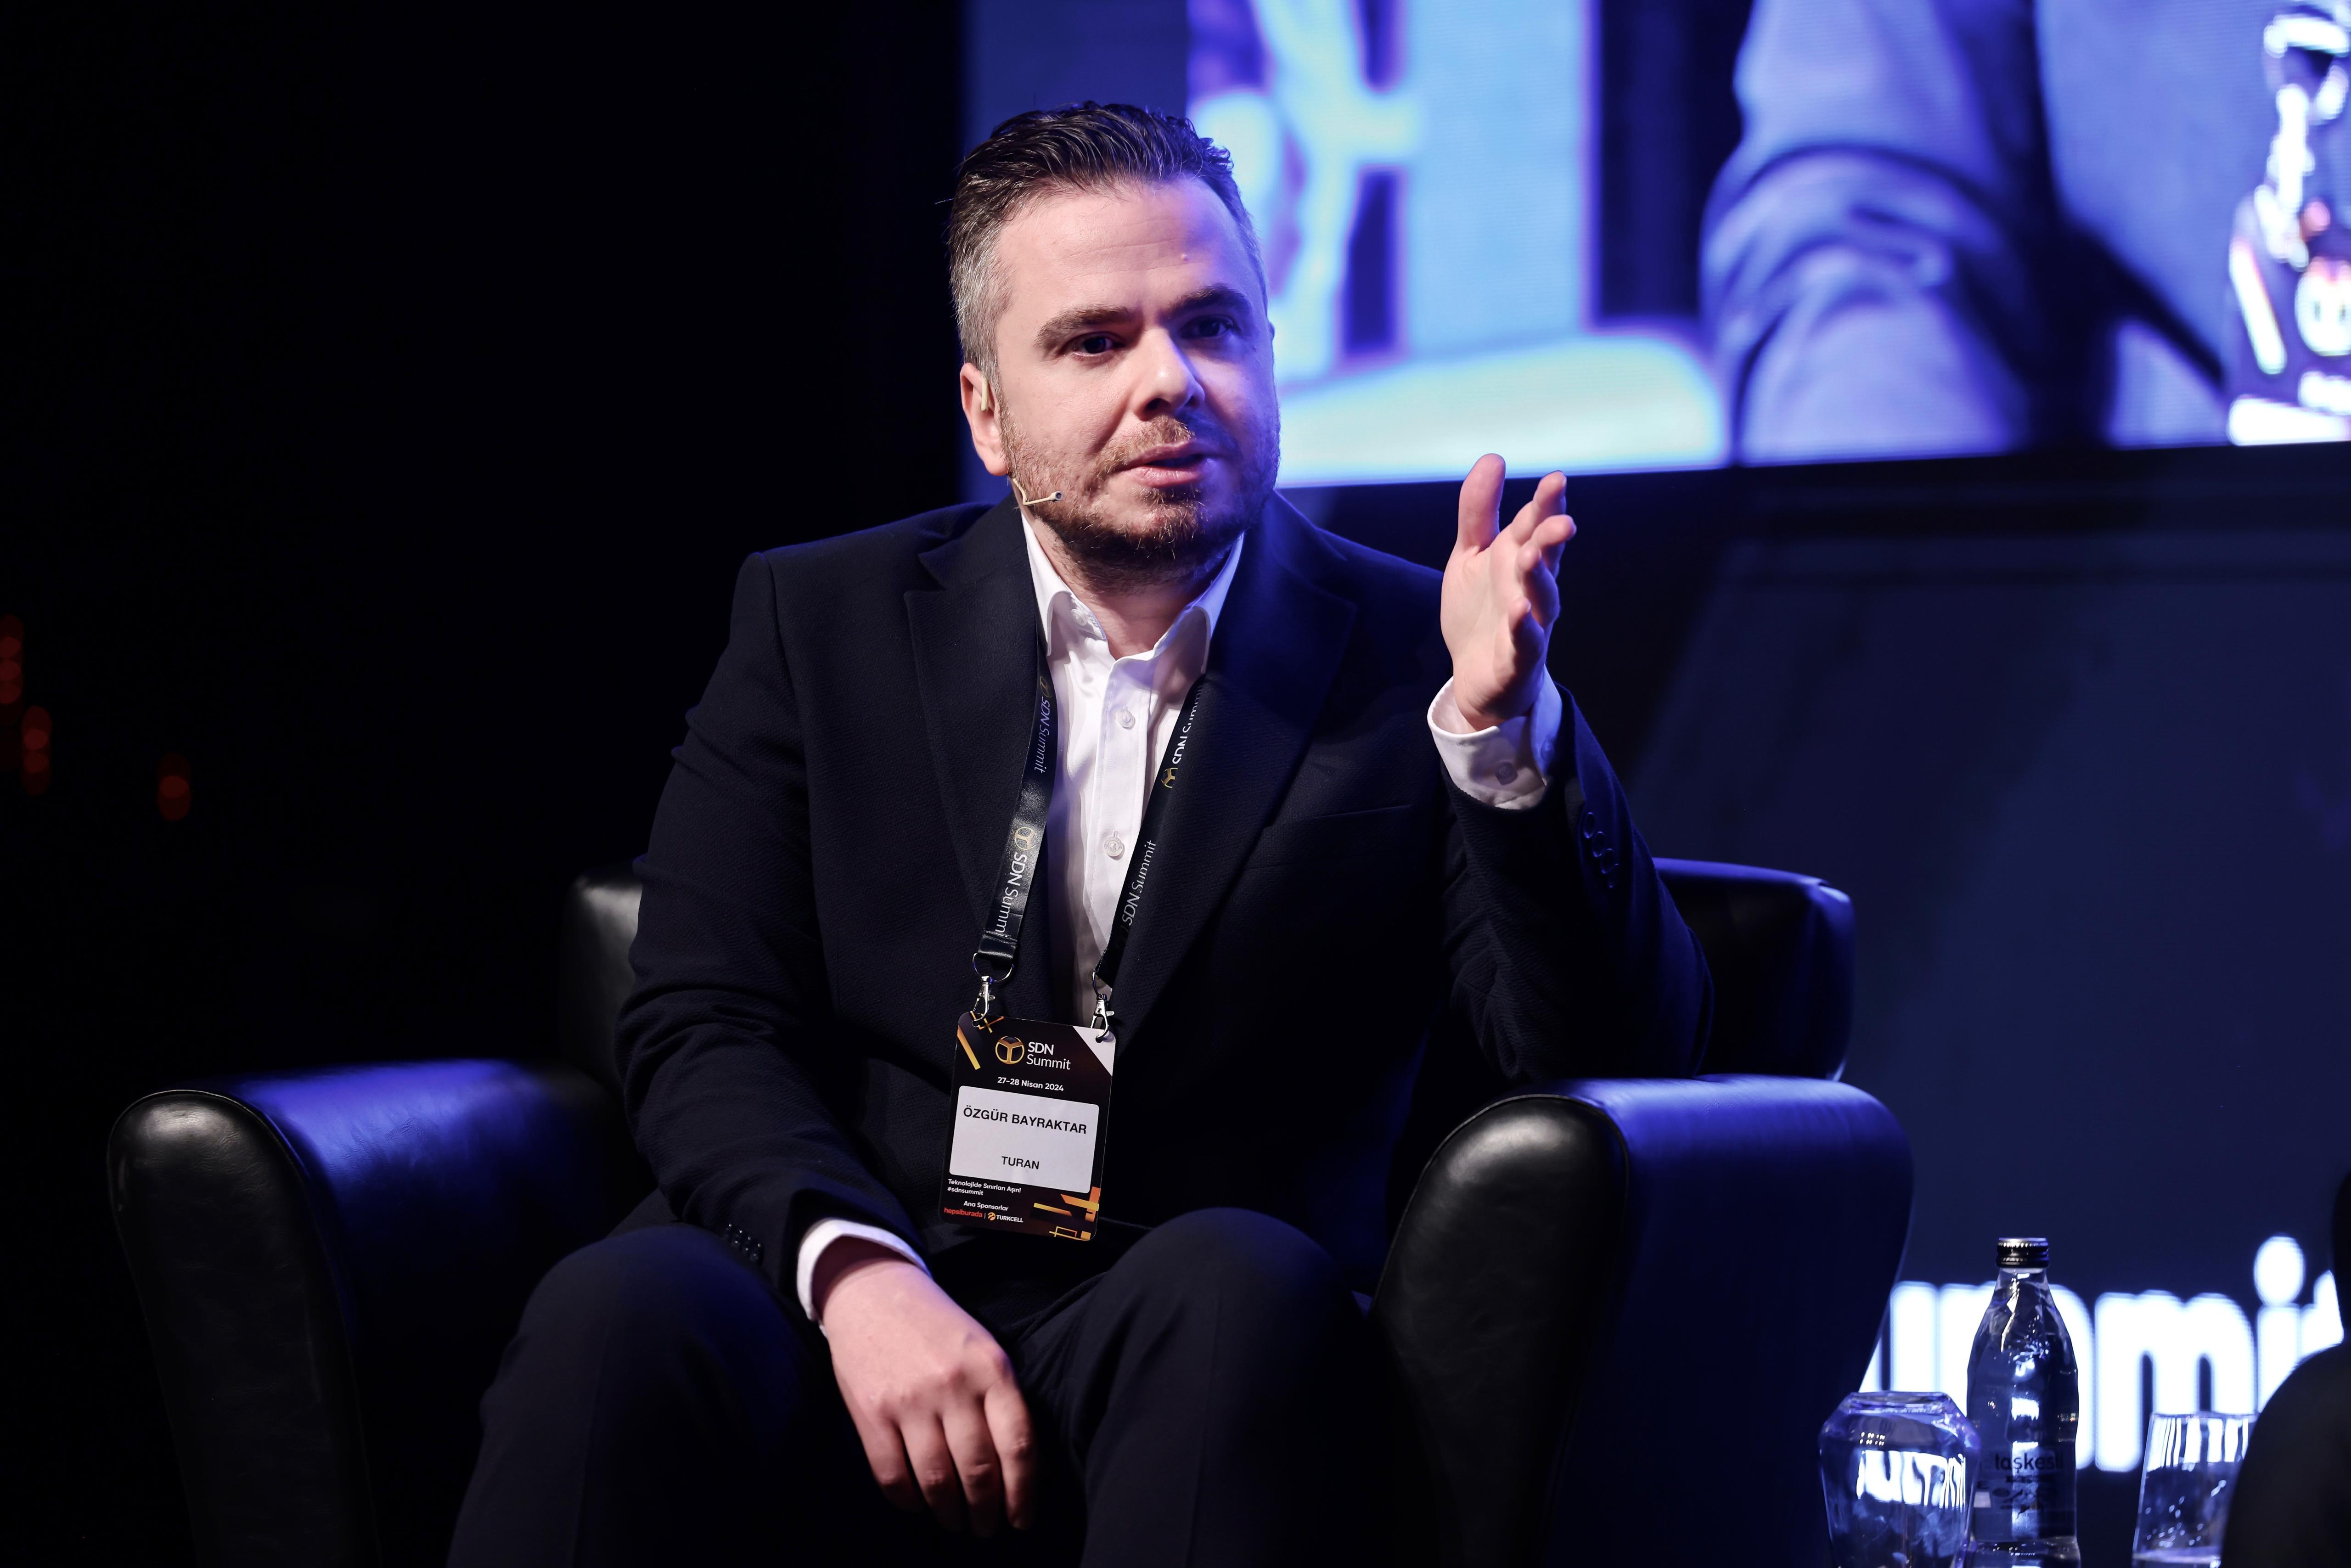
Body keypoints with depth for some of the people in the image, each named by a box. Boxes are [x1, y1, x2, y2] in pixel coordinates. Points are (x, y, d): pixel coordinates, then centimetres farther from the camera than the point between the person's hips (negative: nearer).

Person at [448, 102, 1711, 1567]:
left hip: (1182, 1363, 0)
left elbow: (1625, 1051, -2)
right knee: (621, 1319, -31)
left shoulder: (1407, 661, 7)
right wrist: (855, 1271, -17)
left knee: (1245, 1290, -34)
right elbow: (701, 1027, 4)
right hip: (842, 1328, 1)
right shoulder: (820, 621, 12)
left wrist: (1507, 722, -19)